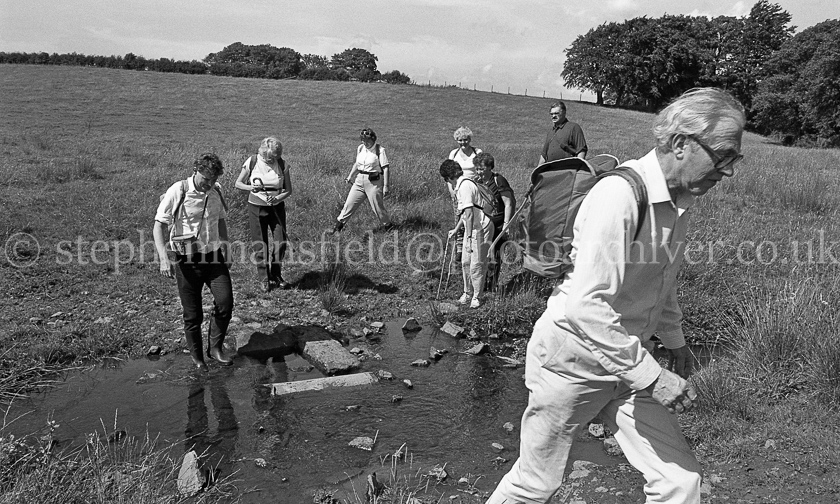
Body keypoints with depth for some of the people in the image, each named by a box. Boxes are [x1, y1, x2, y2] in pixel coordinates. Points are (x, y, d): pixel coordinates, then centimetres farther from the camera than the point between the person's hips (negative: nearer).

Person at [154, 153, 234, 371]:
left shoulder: (216, 192, 4)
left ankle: (215, 347, 14)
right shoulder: (177, 192, -11)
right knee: (192, 314, 5)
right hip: (187, 260, -4)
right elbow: (159, 225, -11)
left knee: (225, 302, -7)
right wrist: (164, 259, -21)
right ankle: (196, 356, 25)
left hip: (214, 256, 4)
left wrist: (224, 249, 17)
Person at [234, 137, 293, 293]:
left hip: (277, 207, 1)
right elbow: (238, 183, 0)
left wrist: (277, 198, -23)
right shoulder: (252, 162, -9)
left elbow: (288, 190, -3)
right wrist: (250, 188, -21)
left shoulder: (282, 164, -7)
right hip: (256, 207, -1)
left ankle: (276, 275, 18)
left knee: (281, 241, -4)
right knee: (260, 244, 2)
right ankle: (263, 279, 17)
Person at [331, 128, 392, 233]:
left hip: (374, 182, -5)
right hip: (359, 181, 5)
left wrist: (386, 186, -15)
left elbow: (386, 168, -12)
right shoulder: (360, 148, 6)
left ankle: (387, 226, 21)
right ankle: (338, 226, 13)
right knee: (349, 204, 5)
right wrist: (350, 176, 26)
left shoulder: (380, 150, -11)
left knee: (378, 207, 1)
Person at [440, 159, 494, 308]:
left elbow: (469, 214, -24)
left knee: (477, 264, -3)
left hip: (481, 228, -10)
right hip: (472, 228, 10)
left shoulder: (464, 186, -18)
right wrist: (455, 230, 32)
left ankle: (476, 297, 10)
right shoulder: (462, 185, 14)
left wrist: (469, 237, -24)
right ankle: (467, 293, 27)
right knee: (465, 262, 13)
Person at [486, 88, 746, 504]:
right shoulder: (619, 196, -26)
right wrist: (651, 377, -27)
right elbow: (586, 306, -32)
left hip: (626, 360, 8)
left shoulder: (678, 199, 2)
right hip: (571, 361, -7)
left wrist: (674, 341, 27)